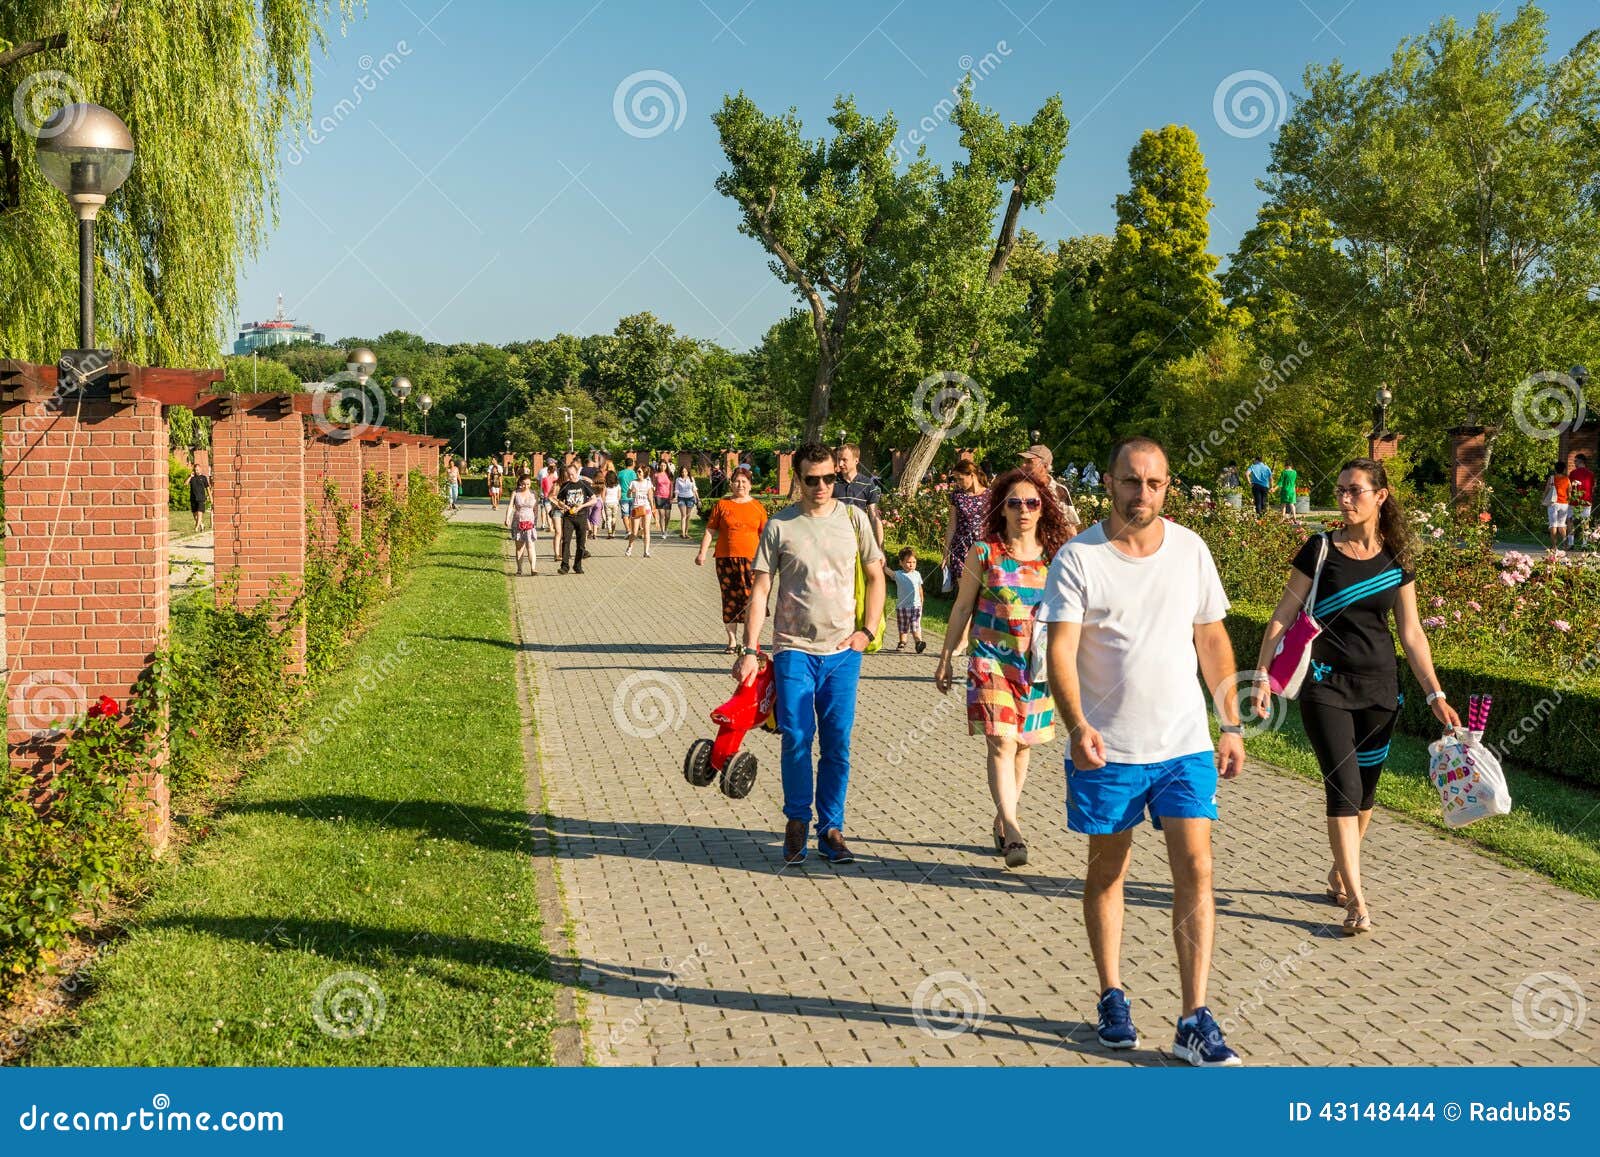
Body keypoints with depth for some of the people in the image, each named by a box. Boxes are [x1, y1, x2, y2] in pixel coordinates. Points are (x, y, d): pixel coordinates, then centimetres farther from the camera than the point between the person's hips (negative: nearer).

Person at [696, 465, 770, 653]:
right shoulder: (722, 505, 7)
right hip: (726, 559, 0)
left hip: (751, 559, 0)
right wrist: (702, 553, -2)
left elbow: (764, 535, 13)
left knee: (751, 599, -6)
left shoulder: (757, 507, 9)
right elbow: (710, 531, 7)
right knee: (730, 600, 4)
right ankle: (732, 641, 14)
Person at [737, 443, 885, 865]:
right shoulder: (779, 525, 0)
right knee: (796, 739, -7)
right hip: (794, 648, -2)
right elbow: (759, 591, 0)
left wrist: (868, 631, 4)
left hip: (843, 651, 2)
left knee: (837, 744, 4)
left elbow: (875, 577, 14)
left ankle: (831, 829, 15)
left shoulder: (853, 519, 5)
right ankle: (796, 822, 13)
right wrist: (749, 650, -6)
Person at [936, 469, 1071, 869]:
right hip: (992, 661, -3)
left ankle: (1003, 819, 27)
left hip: (1037, 666, 3)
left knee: (1022, 745, 11)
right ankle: (1012, 834, -20)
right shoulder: (984, 553, -1)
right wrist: (946, 658, 6)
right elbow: (962, 608, 5)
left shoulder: (1054, 558, 5)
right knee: (1001, 743, -14)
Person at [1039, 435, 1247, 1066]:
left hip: (1185, 743, 2)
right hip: (1106, 749, -2)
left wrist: (1232, 726, 9)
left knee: (1195, 869, -5)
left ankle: (1194, 1021, 1)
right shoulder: (1077, 558, -7)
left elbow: (1212, 640, 11)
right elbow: (1061, 650, -14)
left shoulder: (1190, 549, 4)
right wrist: (1077, 724, -30)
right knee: (1107, 870, 10)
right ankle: (1111, 999, 26)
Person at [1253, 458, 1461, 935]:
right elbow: (1284, 616, -2)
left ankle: (1339, 875, 32)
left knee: (1365, 789, 11)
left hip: (1379, 687, 3)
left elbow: (1412, 634, 8)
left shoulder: (1396, 561, 4)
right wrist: (1263, 675, -9)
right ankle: (1357, 902, -7)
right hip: (1326, 684, -3)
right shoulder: (1321, 549, -4)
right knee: (1343, 787, -10)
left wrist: (1435, 695, 3)